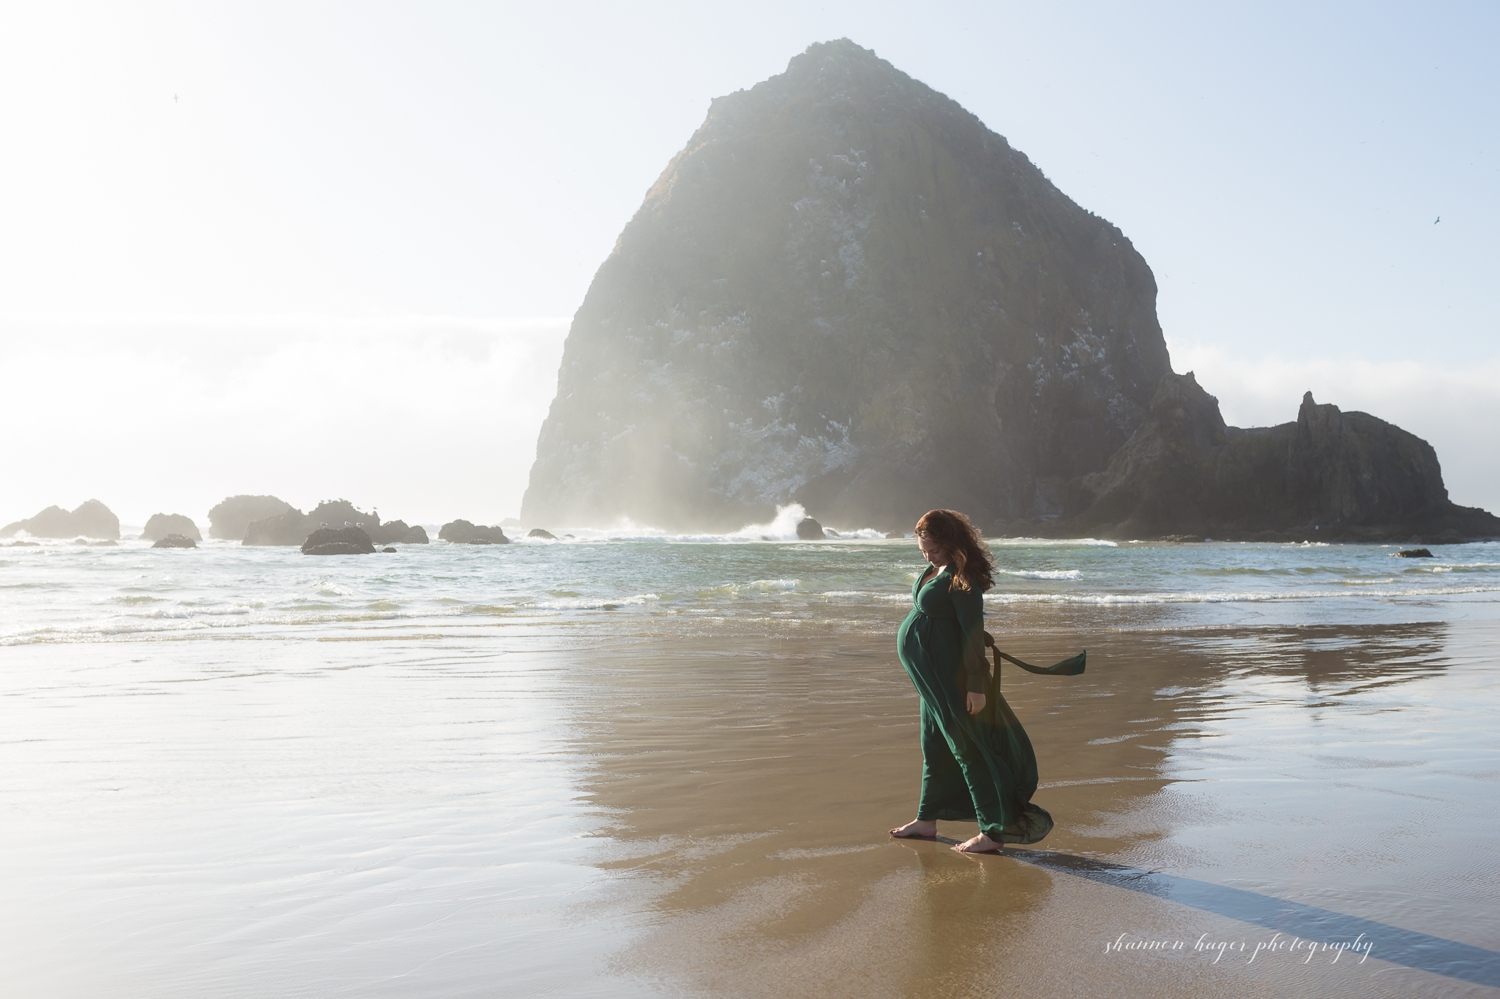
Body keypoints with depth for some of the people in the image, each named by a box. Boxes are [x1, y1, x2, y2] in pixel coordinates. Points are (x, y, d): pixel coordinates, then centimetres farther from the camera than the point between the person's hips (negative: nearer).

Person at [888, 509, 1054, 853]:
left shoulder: (961, 578, -21)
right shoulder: (938, 569, 7)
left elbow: (972, 631, -23)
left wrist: (975, 685, -24)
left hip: (949, 677, -10)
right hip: (933, 675, 10)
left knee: (967, 747, -5)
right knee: (934, 744, 18)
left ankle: (993, 831, 2)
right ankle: (926, 820, 31)